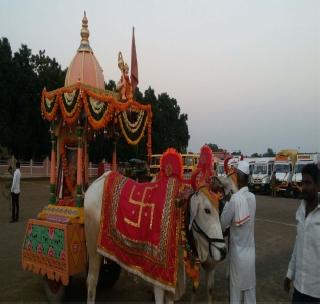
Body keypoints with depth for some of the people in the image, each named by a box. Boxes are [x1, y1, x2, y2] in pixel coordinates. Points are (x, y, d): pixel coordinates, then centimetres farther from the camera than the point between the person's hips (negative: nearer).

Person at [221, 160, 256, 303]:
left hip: (238, 253, -6)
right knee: (250, 290, 17)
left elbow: (223, 224, -13)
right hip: (250, 252, 6)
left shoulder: (235, 199, -21)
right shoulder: (252, 197, -1)